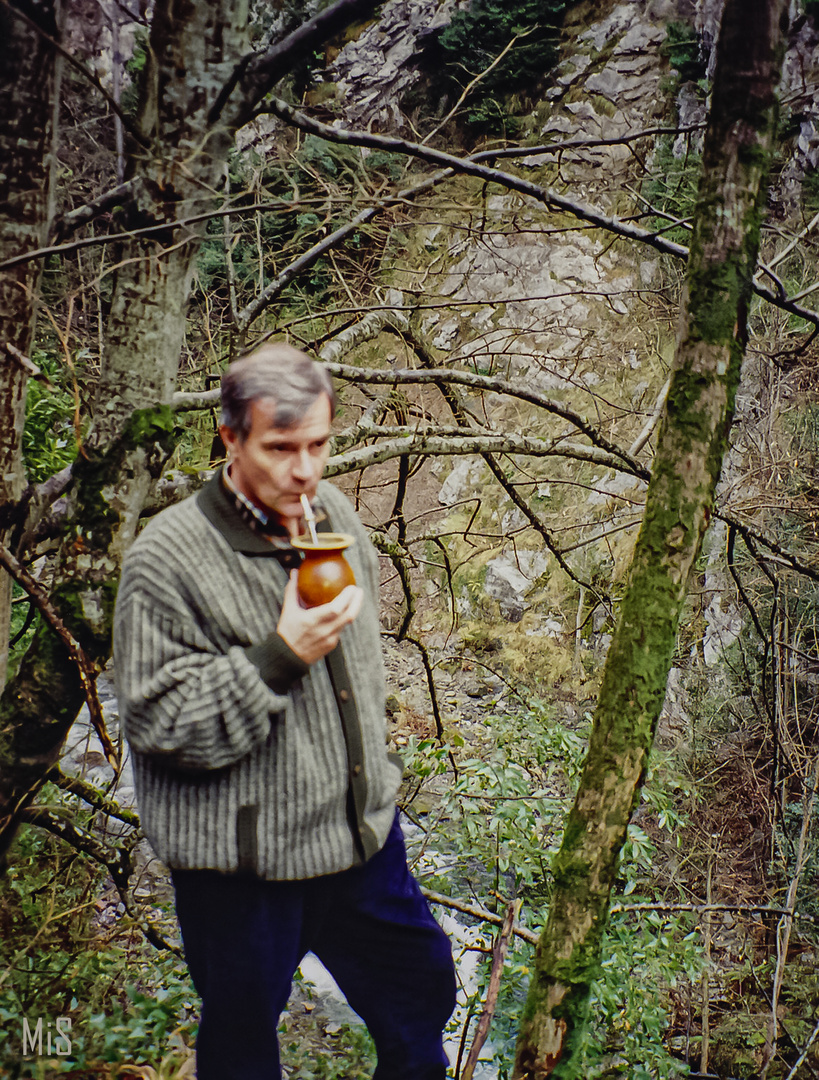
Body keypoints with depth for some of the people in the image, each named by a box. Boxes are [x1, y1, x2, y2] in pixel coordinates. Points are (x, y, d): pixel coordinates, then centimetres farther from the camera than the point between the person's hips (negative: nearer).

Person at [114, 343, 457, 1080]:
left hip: (363, 830, 6)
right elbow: (160, 725, -21)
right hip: (242, 865, -6)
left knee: (422, 990, 23)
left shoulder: (335, 513, 0)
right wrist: (280, 656, -30)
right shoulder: (169, 558, -21)